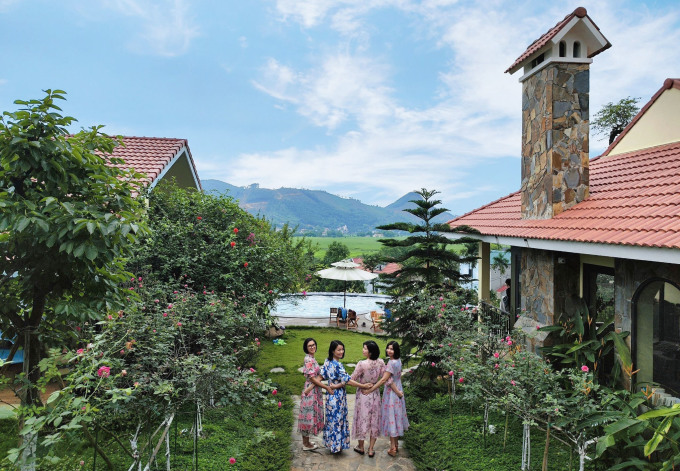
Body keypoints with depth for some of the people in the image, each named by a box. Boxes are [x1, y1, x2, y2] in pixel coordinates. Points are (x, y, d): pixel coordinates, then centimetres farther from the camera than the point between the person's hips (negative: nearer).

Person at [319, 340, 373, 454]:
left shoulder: (327, 362, 1)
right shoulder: (338, 365, -23)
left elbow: (321, 376, 3)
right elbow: (347, 380, -24)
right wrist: (363, 386, -22)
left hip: (331, 395, 8)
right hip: (338, 396, -8)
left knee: (331, 419, 17)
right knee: (337, 419, 4)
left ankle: (330, 442, 29)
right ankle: (337, 445, 15)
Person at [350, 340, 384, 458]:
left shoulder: (362, 364, -24)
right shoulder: (381, 363, -11)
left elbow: (352, 380, -16)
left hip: (363, 395, -4)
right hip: (375, 394, 4)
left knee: (362, 419, 13)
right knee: (374, 421, 15)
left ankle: (361, 447, 31)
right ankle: (371, 450, 24)